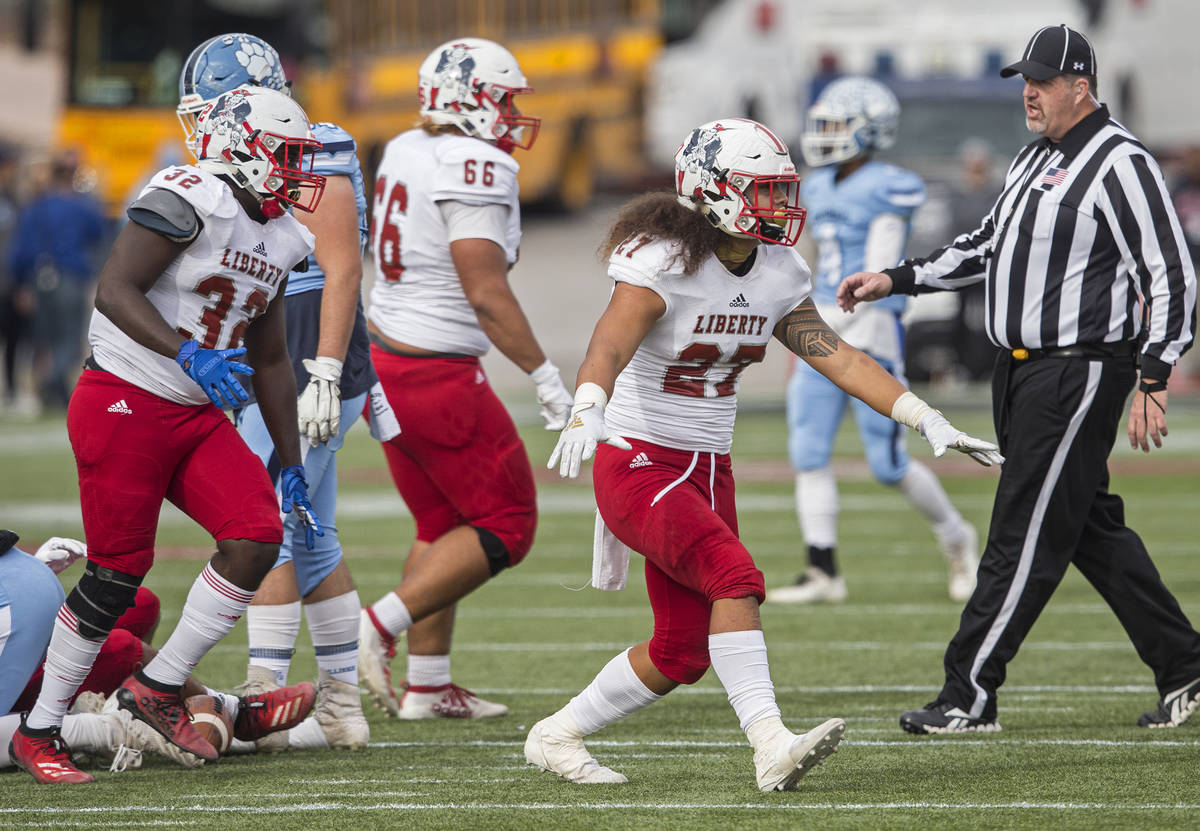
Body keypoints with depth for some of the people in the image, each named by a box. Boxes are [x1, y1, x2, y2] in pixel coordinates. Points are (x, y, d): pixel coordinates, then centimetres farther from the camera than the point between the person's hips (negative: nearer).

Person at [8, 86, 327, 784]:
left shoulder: (277, 239, 12)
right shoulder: (190, 200, -16)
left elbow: (270, 360, 20)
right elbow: (116, 291, -24)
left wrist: (293, 465, 19)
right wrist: (189, 355, -36)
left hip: (198, 414, 8)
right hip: (125, 405, -8)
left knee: (258, 538, -9)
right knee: (117, 574, -5)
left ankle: (159, 688, 6)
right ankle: (40, 731, 10)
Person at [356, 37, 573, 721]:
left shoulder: (404, 153, 8)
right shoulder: (476, 169, -18)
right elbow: (486, 294, -22)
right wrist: (546, 377, -18)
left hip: (383, 355, 9)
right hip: (436, 377, -9)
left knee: (443, 524, 19)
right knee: (505, 527, 2)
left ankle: (427, 684, 19)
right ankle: (379, 628, -5)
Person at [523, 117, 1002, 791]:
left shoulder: (777, 276, 5)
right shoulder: (662, 263, -18)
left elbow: (839, 357, 5)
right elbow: (610, 344, -34)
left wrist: (929, 420, -3)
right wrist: (588, 411, -55)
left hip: (708, 472, 8)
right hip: (638, 463, -8)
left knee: (683, 652, 6)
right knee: (736, 577, -28)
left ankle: (558, 735, 24)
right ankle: (771, 746, -34)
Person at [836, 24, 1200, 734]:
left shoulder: (1121, 164, -13)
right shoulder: (1034, 162, 16)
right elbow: (987, 248, 27)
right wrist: (895, 279, 19)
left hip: (1081, 372, -9)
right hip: (1024, 373, 9)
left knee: (1024, 537, -6)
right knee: (1090, 529, 13)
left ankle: (969, 695, -3)